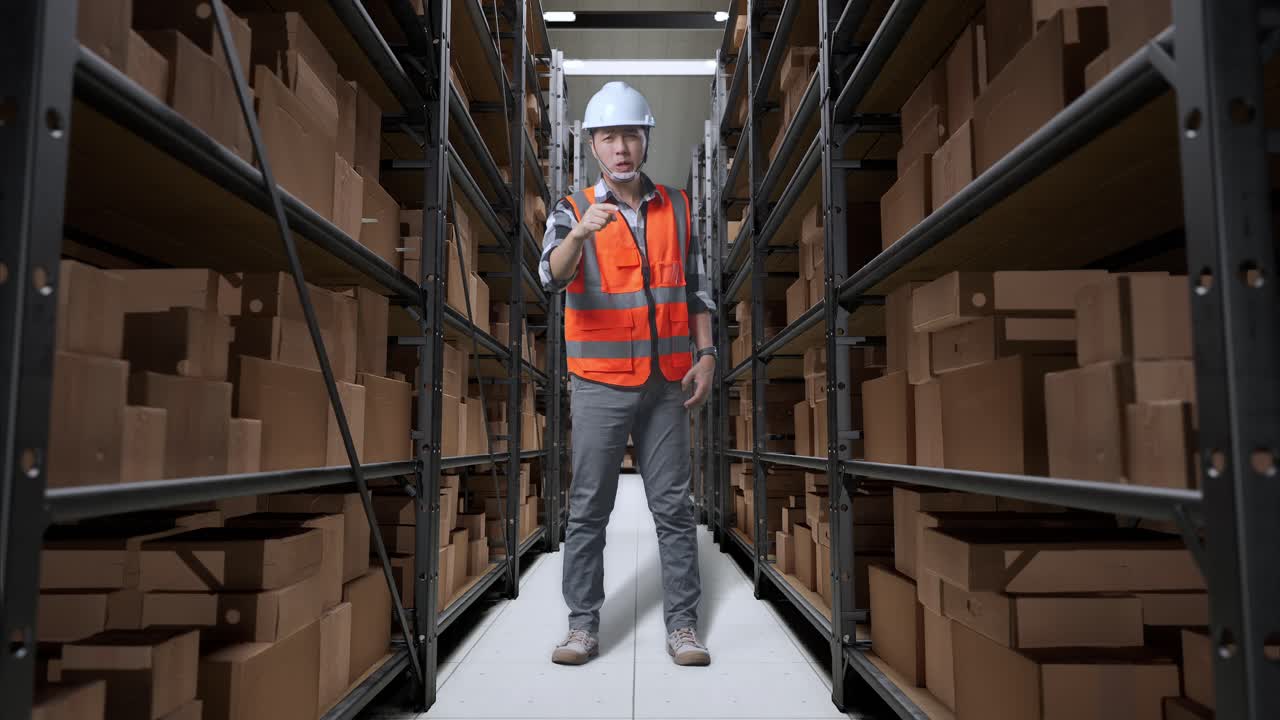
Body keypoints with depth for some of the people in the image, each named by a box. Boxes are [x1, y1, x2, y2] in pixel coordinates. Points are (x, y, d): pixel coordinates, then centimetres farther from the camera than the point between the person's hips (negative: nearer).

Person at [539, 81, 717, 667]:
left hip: (667, 383, 2)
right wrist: (579, 232, -40)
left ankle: (682, 623, 17)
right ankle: (583, 624, 16)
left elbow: (697, 287, 12)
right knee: (588, 509, 4)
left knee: (674, 507, 6)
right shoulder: (573, 211, 0)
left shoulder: (676, 207, 9)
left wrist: (705, 356, 3)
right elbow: (553, 275, -20)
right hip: (600, 384, -2)